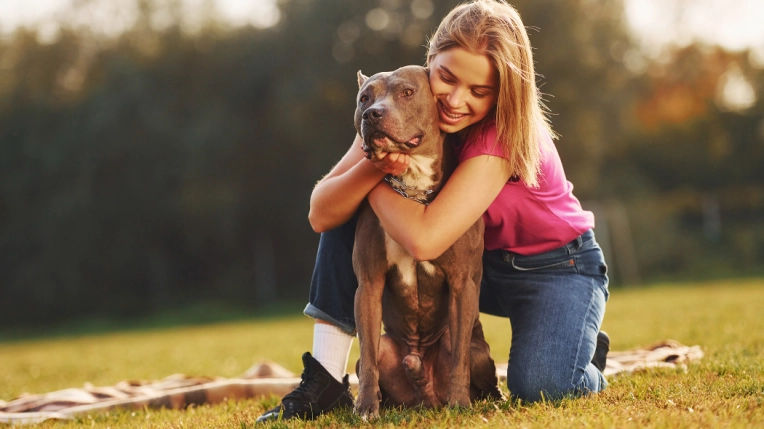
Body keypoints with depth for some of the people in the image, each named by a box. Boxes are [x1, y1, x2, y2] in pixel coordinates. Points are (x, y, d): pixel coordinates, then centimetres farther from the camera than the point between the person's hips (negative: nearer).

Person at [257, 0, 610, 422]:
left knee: (539, 386, -33)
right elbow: (321, 215, -20)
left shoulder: (505, 134, -31)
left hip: (556, 265, -5)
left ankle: (586, 354, 5)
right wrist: (373, 167, -37)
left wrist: (376, 184, -24)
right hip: (479, 260, 5)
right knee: (348, 219, -13)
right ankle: (325, 383, -13)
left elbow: (424, 240, -40)